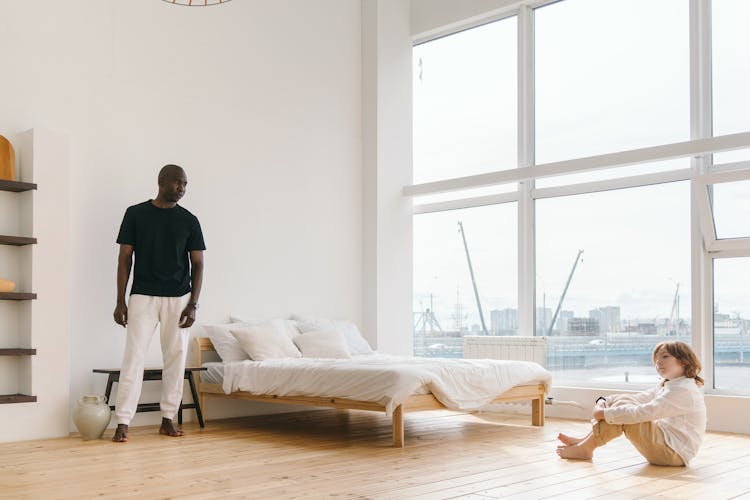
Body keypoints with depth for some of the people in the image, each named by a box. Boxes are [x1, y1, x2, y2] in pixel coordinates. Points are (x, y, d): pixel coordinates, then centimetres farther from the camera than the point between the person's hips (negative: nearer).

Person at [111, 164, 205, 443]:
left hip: (178, 299, 2)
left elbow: (197, 264, 5)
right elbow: (125, 258, 2)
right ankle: (122, 423, -3)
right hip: (142, 297, -2)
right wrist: (120, 301, -4)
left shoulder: (189, 221, 5)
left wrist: (193, 304, -4)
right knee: (133, 357, -6)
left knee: (176, 359, 4)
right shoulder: (135, 214, 1)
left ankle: (168, 420, 15)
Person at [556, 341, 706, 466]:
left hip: (675, 453, -10)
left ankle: (585, 448, -8)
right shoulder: (667, 385, 16)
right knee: (622, 400, 4)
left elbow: (644, 413, -28)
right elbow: (638, 399, 10)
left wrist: (605, 413, -23)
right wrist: (604, 401, -8)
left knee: (621, 406, -17)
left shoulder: (683, 390, -18)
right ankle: (587, 440, -1)